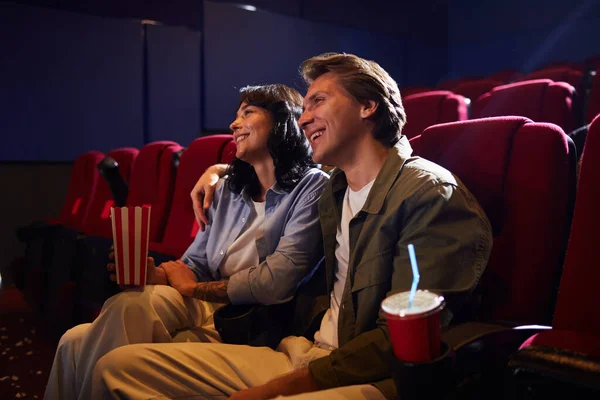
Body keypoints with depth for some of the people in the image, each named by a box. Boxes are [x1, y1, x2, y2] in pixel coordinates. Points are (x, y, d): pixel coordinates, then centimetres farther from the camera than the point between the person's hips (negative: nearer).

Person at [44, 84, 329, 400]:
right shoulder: (227, 190, 15)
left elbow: (275, 284, -18)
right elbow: (193, 267, 11)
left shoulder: (312, 188, -8)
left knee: (128, 305, -25)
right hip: (205, 316, 6)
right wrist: (153, 274, -12)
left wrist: (193, 288, -5)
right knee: (76, 342, -12)